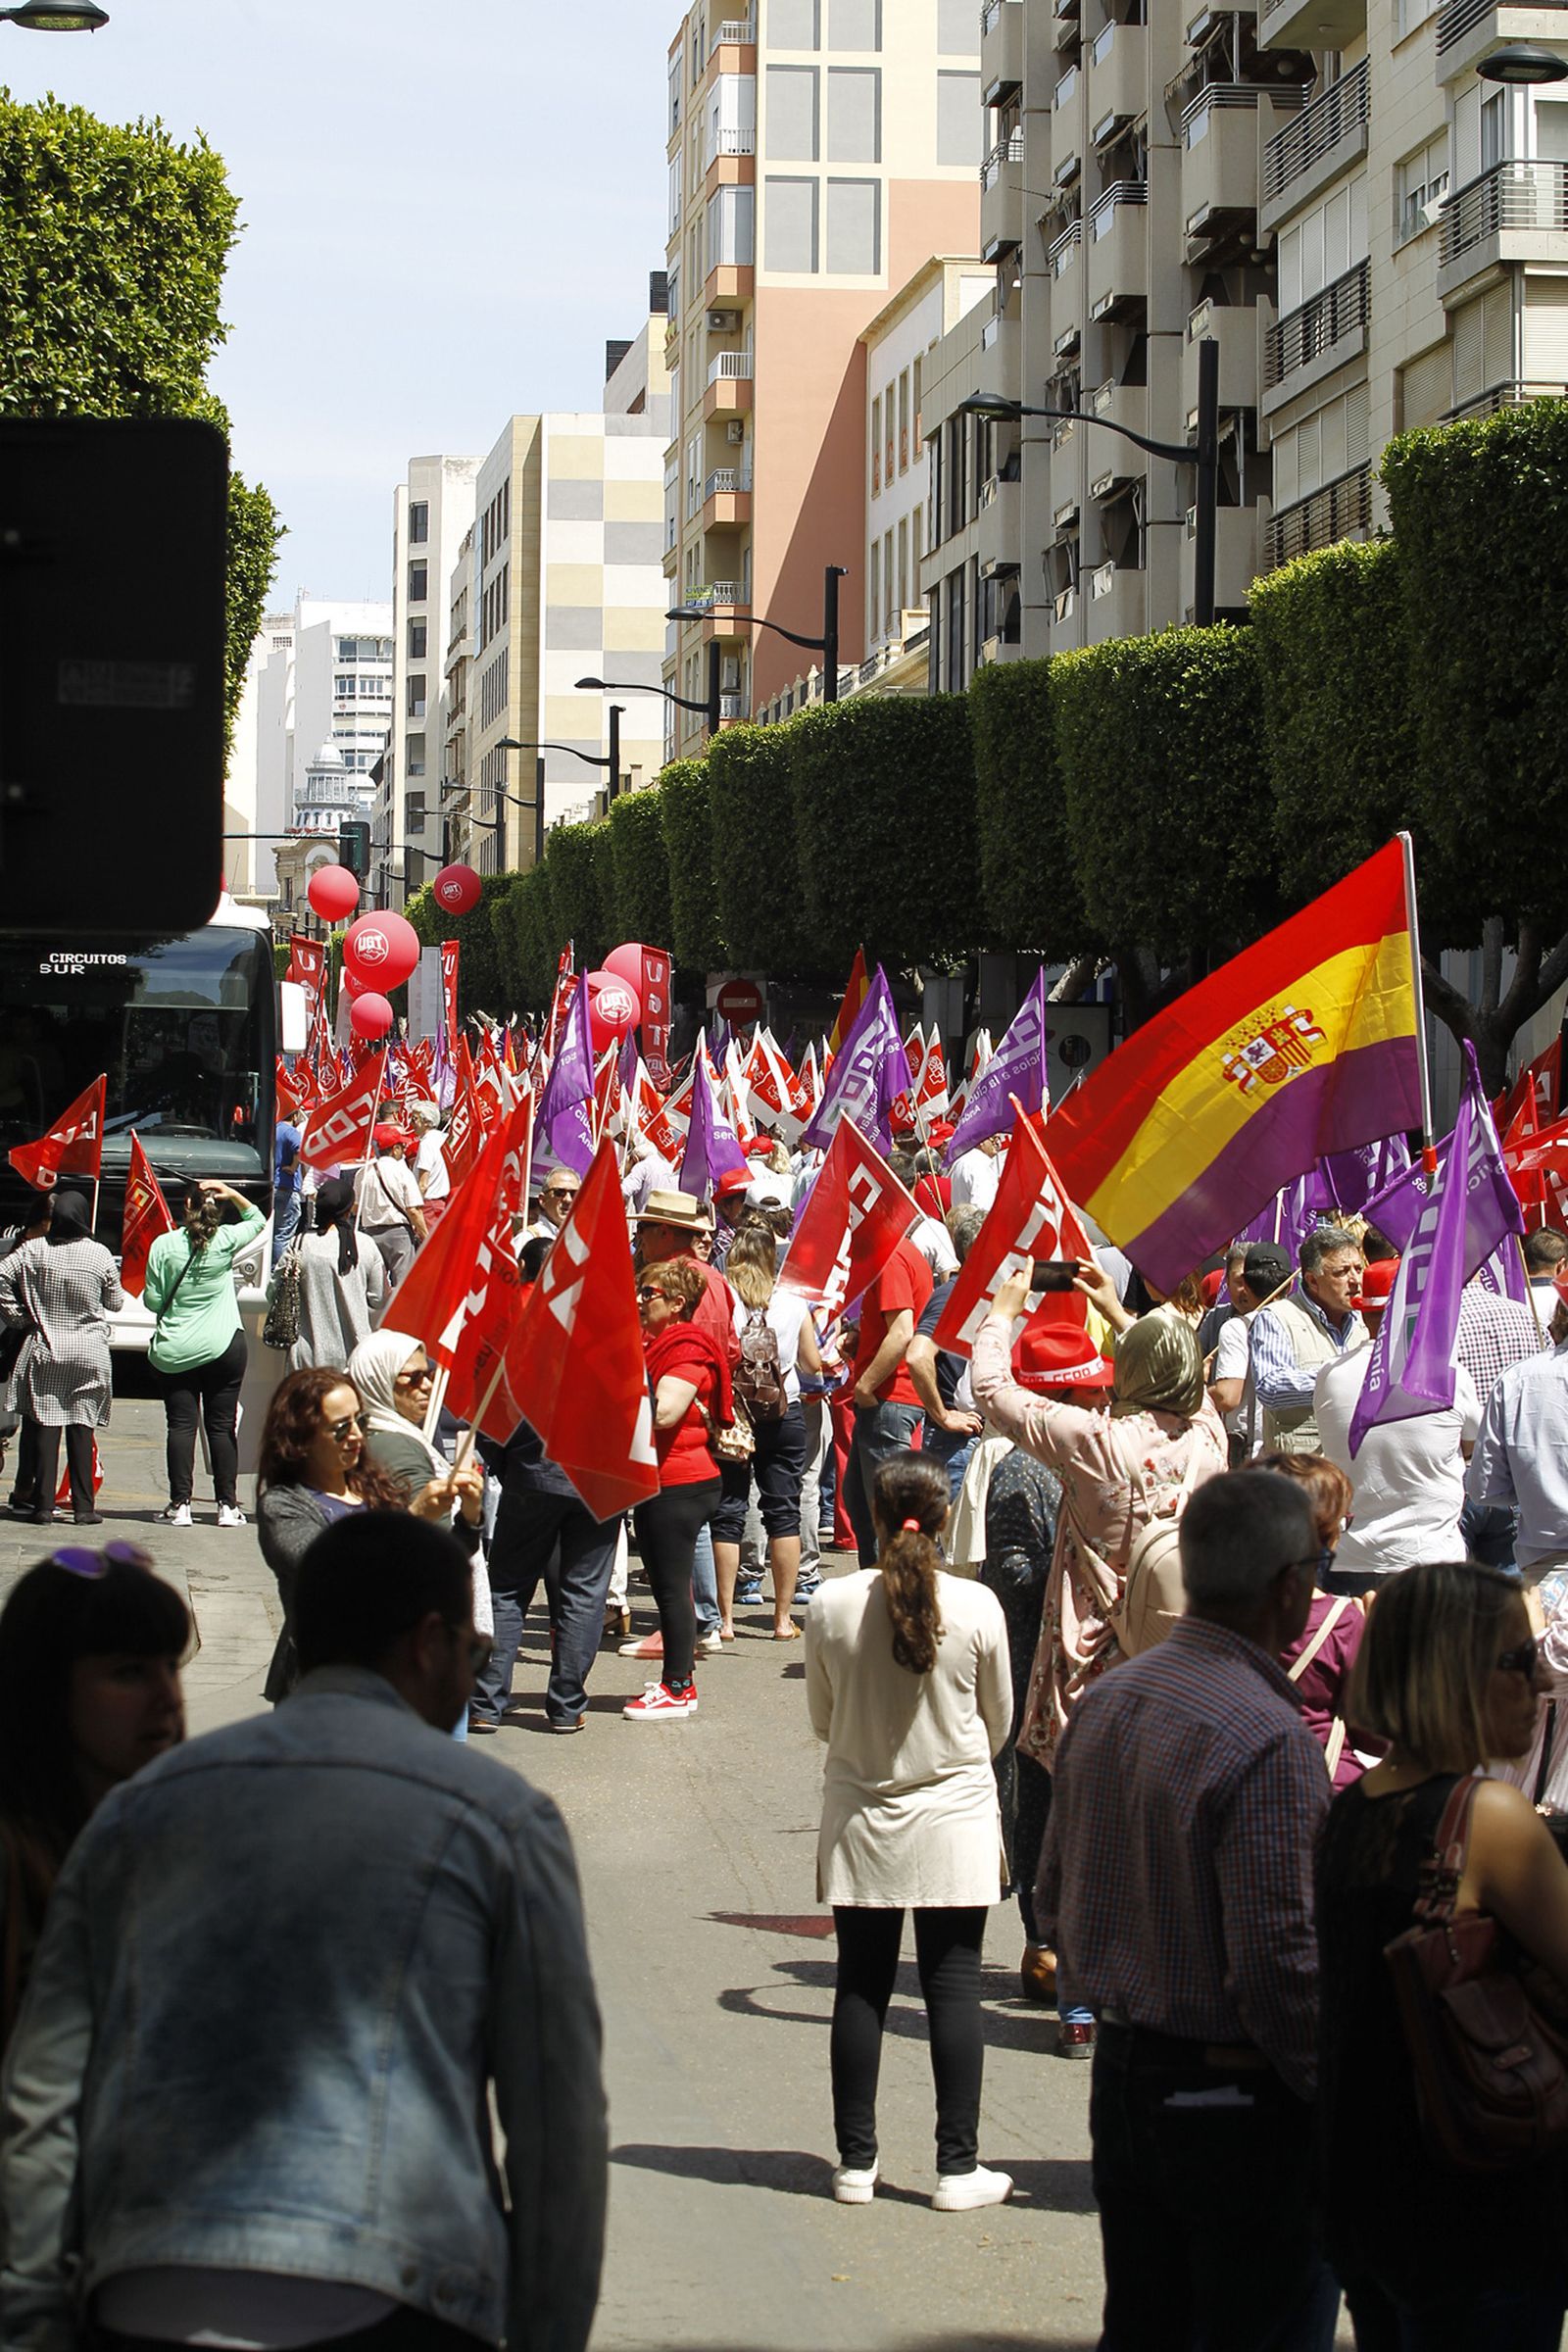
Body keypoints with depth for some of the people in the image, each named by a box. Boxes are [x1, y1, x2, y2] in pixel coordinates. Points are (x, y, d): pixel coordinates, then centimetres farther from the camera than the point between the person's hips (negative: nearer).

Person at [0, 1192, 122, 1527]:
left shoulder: (34, 1250, -3)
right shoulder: (99, 1254, -4)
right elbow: (115, 1303, 5)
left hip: (45, 1353, 0)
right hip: (89, 1354, 0)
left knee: (44, 1427, 3)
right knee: (81, 1429, 3)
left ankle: (43, 1505, 1)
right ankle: (84, 1508, 3)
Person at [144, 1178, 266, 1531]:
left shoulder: (164, 1245, -5)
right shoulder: (226, 1240, -3)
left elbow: (152, 1300, -1)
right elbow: (257, 1220, 18)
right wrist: (233, 1194, 6)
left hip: (174, 1351, 0)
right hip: (223, 1348, 0)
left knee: (180, 1425, 2)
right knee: (222, 1425, 4)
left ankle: (180, 1504, -3)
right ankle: (227, 1505, 4)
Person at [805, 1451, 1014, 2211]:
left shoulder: (831, 1606, -10)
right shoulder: (976, 1608, -12)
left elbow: (821, 1719, 3)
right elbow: (998, 1721, 3)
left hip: (860, 1820, 1)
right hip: (954, 1817, -1)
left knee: (861, 1986, 10)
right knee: (954, 1988, 5)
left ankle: (855, 2161, 15)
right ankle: (958, 2167, 8)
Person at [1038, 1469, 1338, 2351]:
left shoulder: (1105, 1701, 4)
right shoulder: (1268, 1739, -23)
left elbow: (1058, 1900, 13)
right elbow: (1281, 1962, -24)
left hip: (1123, 2072, 8)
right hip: (1241, 2102, -8)